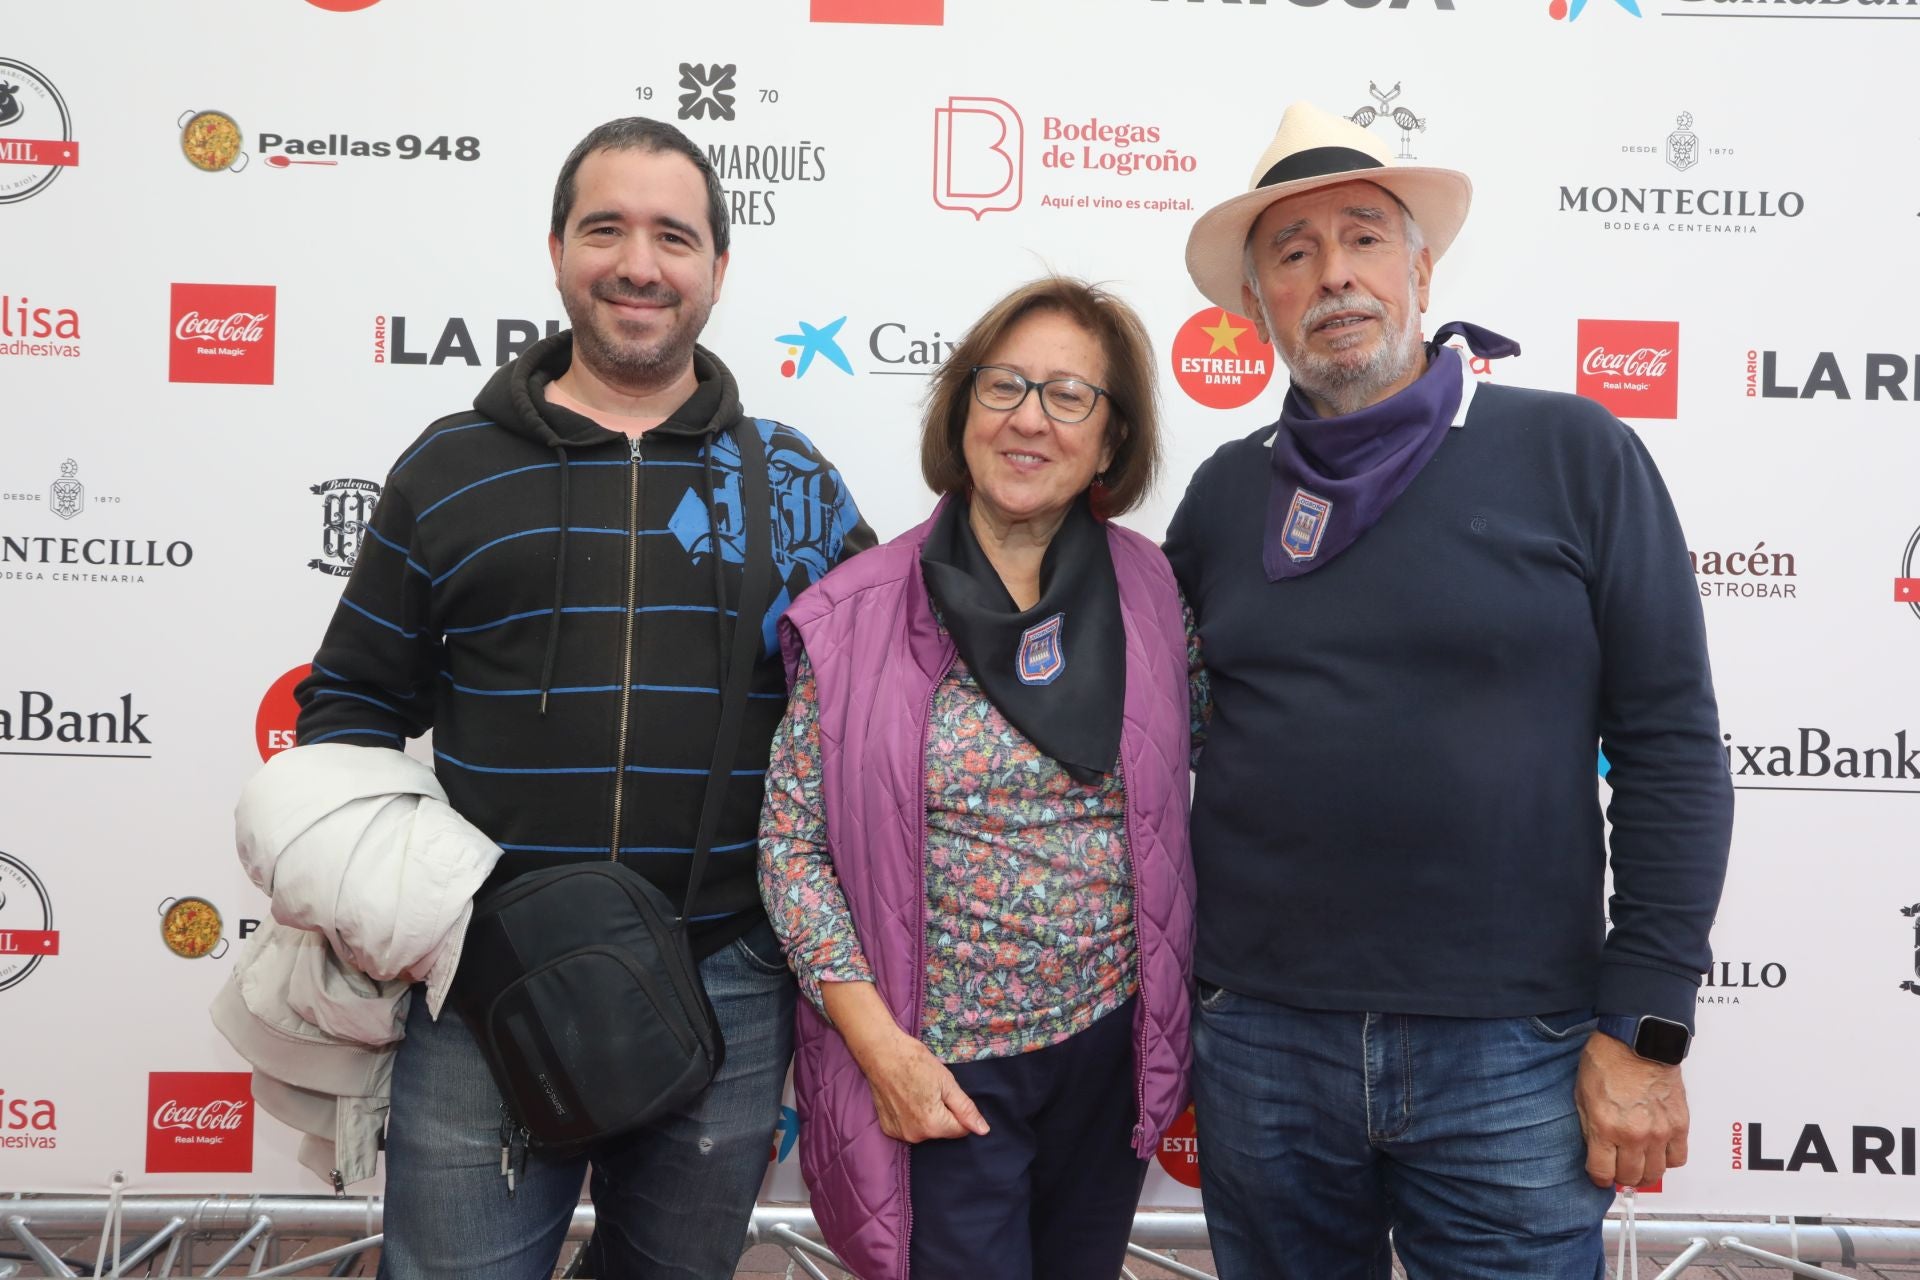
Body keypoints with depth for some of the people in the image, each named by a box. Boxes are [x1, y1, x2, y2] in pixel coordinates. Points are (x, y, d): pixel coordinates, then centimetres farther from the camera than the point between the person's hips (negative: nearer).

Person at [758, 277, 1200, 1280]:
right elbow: (792, 842, -8)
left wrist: (1170, 1024, 5)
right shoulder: (861, 614, -10)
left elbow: (1170, 804, 7)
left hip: (1112, 1049, 3)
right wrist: (883, 1048, -13)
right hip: (938, 1073, -3)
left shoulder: (1146, 590, -2)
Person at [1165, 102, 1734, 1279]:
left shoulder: (1573, 454, -4)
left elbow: (1671, 745, -5)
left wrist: (1645, 1027, -8)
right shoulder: (1225, 494, 5)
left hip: (1509, 1051, -2)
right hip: (1259, 1041, 3)